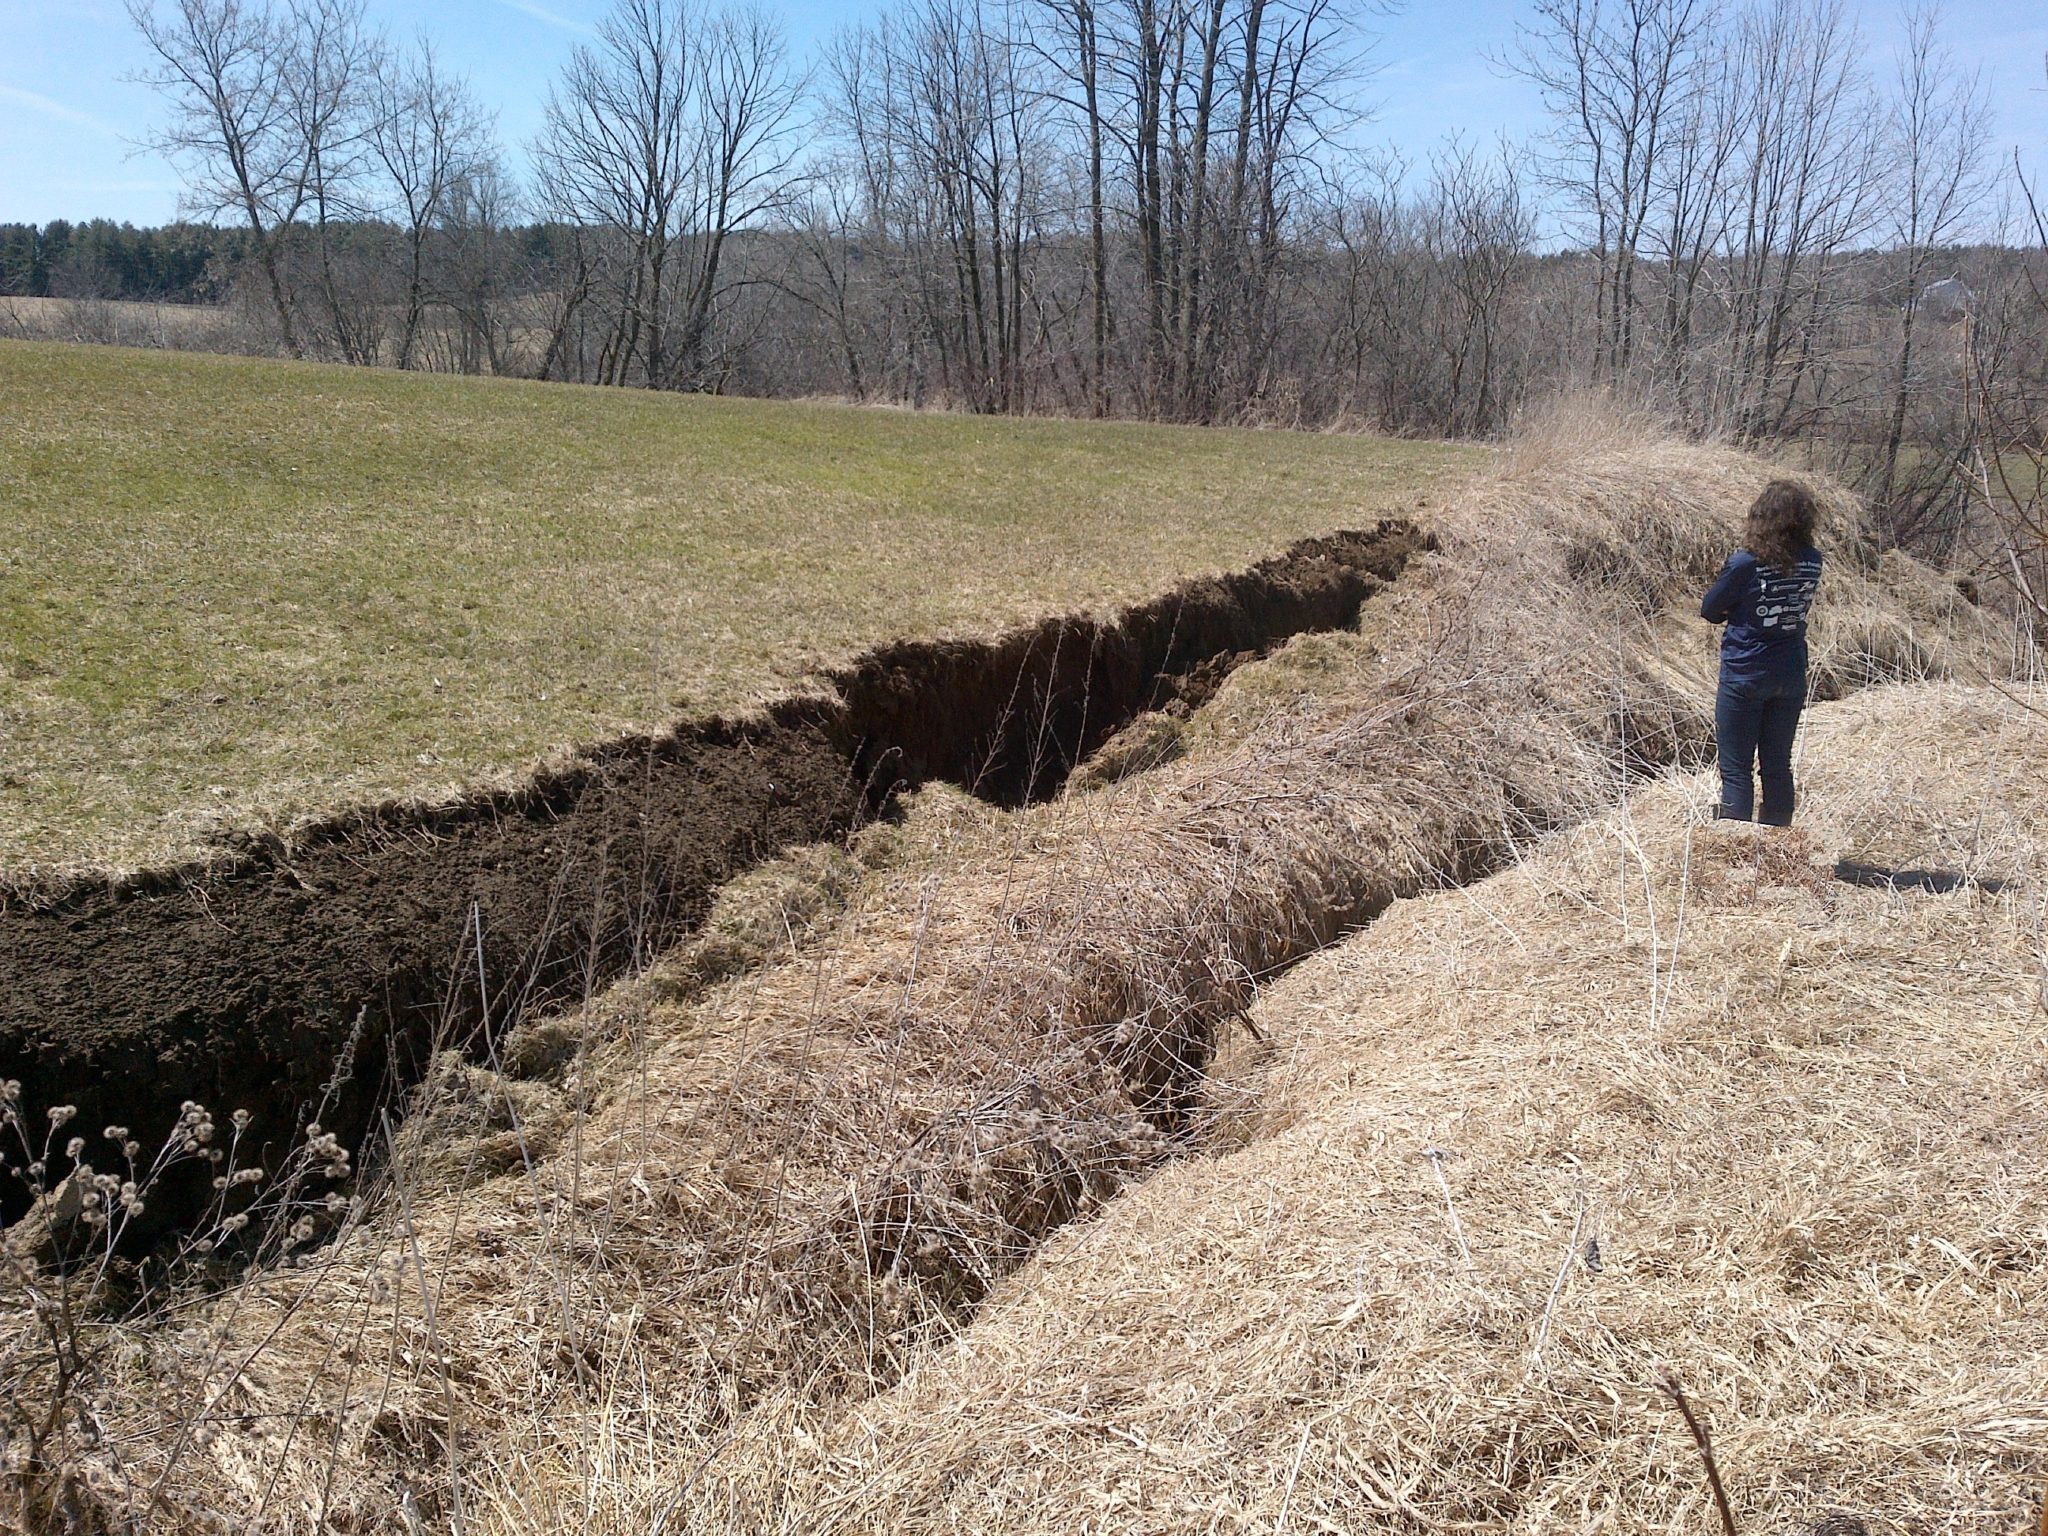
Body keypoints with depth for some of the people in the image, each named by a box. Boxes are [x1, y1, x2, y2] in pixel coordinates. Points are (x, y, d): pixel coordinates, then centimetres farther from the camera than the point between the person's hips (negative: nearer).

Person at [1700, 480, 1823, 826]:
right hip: (1791, 678, 5)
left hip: (1744, 677, -5)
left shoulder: (1745, 563, -18)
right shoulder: (1813, 562, -2)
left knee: (1736, 769, 2)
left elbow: (1710, 611, -6)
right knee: (1778, 766, 15)